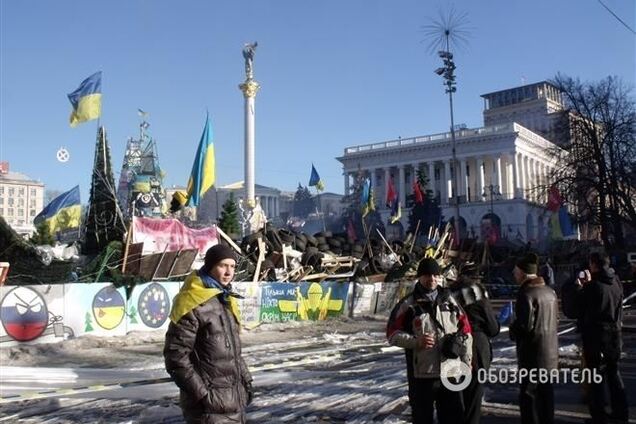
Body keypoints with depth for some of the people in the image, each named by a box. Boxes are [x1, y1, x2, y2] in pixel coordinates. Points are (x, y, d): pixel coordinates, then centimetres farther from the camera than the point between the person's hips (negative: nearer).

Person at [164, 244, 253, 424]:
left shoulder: (226, 300, 11)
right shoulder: (193, 304, -16)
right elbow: (175, 356, -18)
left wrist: (245, 378, 14)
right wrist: (201, 393, -17)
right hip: (210, 403, -8)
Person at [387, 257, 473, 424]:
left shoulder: (449, 300, 9)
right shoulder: (408, 303, -3)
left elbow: (465, 329, 13)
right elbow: (392, 333, -3)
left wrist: (466, 359, 6)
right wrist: (415, 341, -18)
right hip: (422, 374, -3)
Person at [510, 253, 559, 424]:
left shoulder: (526, 294, -19)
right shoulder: (549, 291, 9)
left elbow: (525, 325, -23)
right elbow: (556, 319, 16)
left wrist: (513, 328, -3)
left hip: (533, 351, -9)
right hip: (551, 351, 9)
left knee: (528, 394, -1)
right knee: (546, 391, 18)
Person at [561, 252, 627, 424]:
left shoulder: (592, 287, -19)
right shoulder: (616, 283, 1)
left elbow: (571, 311, -13)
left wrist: (575, 286, -3)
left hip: (595, 338, -6)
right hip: (615, 336, 6)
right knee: (613, 374, 20)